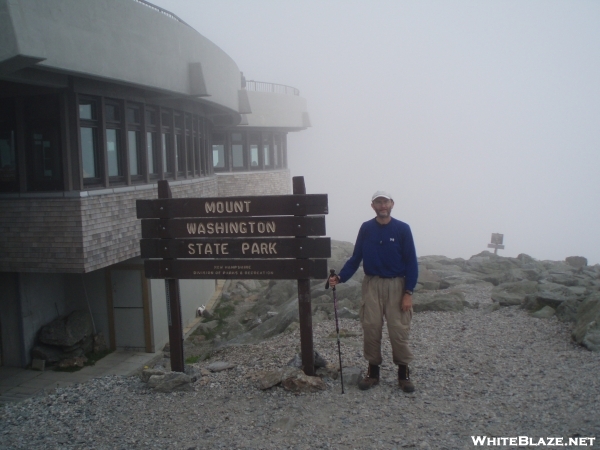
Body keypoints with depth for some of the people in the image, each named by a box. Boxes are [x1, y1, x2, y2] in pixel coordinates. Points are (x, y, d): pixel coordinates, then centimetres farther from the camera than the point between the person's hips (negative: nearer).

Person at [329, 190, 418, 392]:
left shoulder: (402, 229, -2)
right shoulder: (366, 228, 3)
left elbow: (411, 262, -2)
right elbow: (356, 258, 4)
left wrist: (408, 293, -9)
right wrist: (340, 277, -11)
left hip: (396, 285, -2)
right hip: (372, 284, 2)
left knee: (399, 330, -3)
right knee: (371, 329, 2)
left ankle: (404, 373, 11)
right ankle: (373, 371, 16)